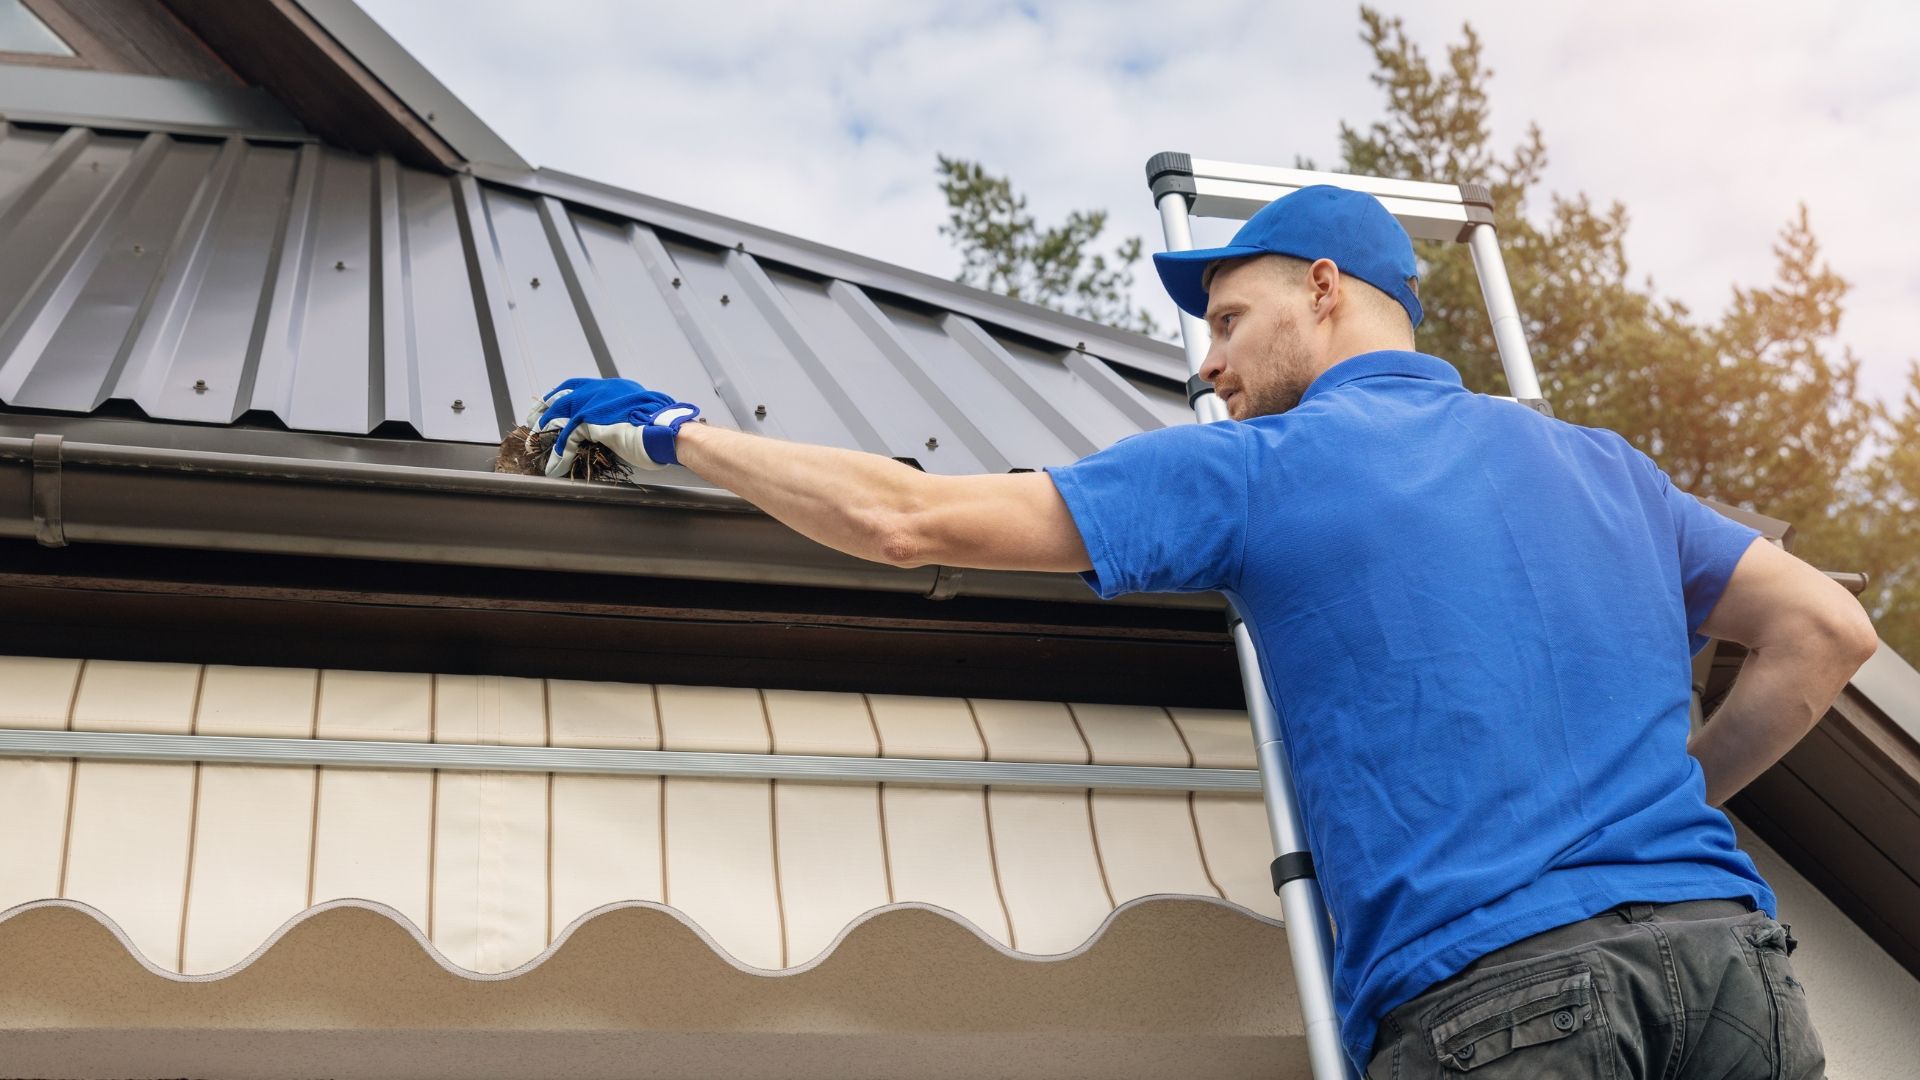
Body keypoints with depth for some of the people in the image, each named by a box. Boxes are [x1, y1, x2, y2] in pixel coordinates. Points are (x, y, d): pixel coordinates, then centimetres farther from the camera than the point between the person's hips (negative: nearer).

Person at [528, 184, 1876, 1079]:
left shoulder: (1258, 466, 3)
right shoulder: (1599, 461, 18)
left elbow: (903, 518, 1)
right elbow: (1828, 628, 19)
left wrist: (677, 433, 12)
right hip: (1729, 948, 6)